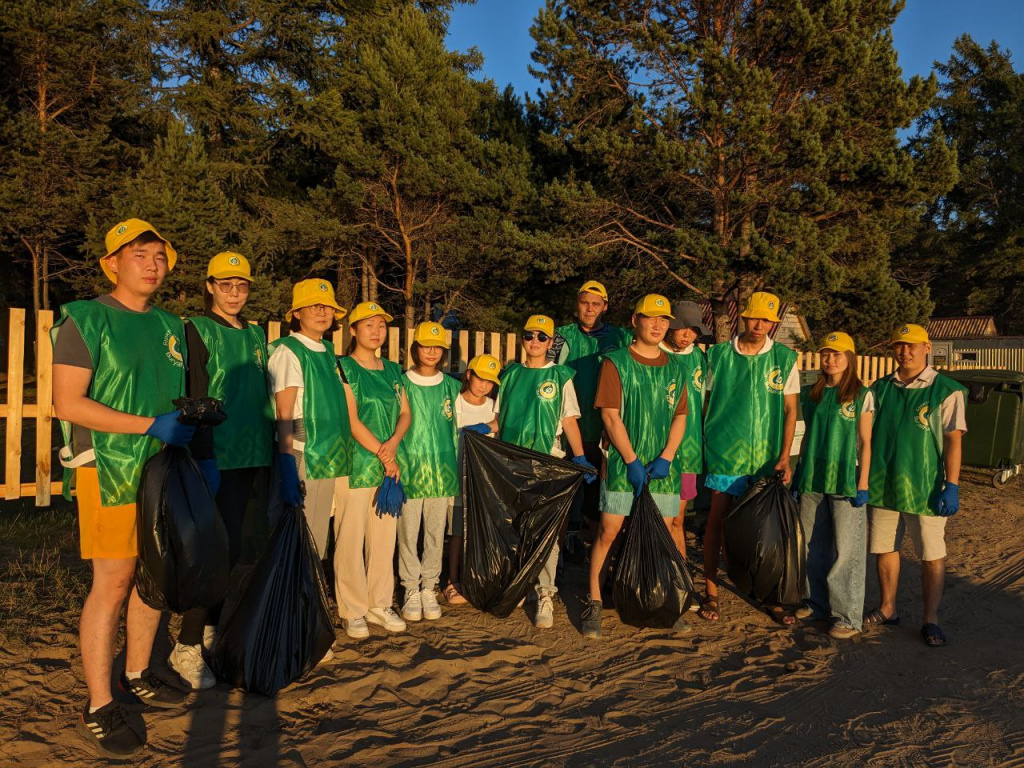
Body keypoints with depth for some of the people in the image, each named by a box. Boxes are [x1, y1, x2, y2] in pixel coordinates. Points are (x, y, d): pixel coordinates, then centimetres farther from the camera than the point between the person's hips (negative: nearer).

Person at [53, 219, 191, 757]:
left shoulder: (170, 326, 13)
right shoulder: (84, 320, -5)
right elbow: (68, 403, -12)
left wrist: (192, 431, 3)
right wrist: (150, 425, -17)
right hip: (111, 470, -6)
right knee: (112, 585, -4)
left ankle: (138, 676, 30)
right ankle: (99, 709, 8)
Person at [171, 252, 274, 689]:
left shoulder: (255, 335, 15)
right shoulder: (198, 330, -3)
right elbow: (196, 398, -11)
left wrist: (266, 454, 15)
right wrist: (205, 457, -17)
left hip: (249, 454, 6)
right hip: (216, 454, -6)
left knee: (229, 546, 12)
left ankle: (210, 630, 26)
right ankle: (187, 648, 3)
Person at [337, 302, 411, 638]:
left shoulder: (393, 370, 15)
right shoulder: (343, 367, -4)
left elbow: (405, 413, 12)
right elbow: (351, 419, -11)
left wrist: (393, 443, -7)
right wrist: (382, 453, -11)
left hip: (389, 465, 6)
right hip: (355, 464, -6)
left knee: (385, 536, 9)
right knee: (351, 538, -2)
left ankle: (380, 604, 21)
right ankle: (353, 611, 10)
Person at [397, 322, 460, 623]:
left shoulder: (451, 386, 9)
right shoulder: (402, 384, 0)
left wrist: (455, 470, 13)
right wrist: (395, 463, -5)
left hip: (441, 471, 2)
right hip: (409, 469, -2)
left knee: (436, 533, 7)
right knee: (408, 532, 1)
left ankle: (429, 589, 19)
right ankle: (411, 590, 14)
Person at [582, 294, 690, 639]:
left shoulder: (674, 369, 12)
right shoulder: (616, 362, -2)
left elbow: (680, 418, 11)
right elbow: (610, 415, -7)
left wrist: (665, 457, -4)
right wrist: (632, 460, -11)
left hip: (663, 465, 4)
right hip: (623, 463, -4)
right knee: (608, 532, -3)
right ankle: (594, 604, 7)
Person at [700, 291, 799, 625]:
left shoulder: (785, 359, 3)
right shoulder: (719, 354, 2)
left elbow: (790, 410, 4)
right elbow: (705, 401, 7)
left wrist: (784, 456, -4)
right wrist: (702, 445, 5)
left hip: (767, 456, 1)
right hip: (724, 451, -1)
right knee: (717, 520, 2)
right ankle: (711, 592, 14)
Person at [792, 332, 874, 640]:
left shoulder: (861, 395, -3)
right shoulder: (810, 393, 9)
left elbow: (865, 443, -4)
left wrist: (862, 484, -8)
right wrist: (798, 472, 12)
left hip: (845, 480, -5)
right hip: (812, 479, 5)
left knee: (846, 550, -1)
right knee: (813, 545, 12)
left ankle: (848, 616, 8)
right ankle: (816, 603, 26)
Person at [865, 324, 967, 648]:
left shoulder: (947, 391, -5)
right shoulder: (880, 388, 7)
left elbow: (953, 441, -8)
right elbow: (867, 435, 12)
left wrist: (952, 486, -13)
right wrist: (863, 478, 9)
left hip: (925, 487, -4)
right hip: (882, 484, 4)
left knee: (932, 555, 4)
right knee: (884, 549, 13)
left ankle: (931, 619, 18)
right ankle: (887, 609, 29)